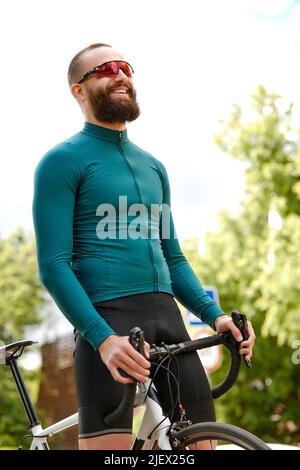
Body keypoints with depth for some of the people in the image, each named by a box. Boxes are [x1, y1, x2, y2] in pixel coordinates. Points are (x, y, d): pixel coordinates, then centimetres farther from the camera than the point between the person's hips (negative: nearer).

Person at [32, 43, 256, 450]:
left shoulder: (153, 167, 21)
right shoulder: (63, 161, 1)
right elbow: (53, 265, -8)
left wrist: (215, 315, 6)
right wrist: (103, 338, -21)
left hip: (168, 322, 6)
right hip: (107, 322, -6)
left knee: (200, 441, 1)